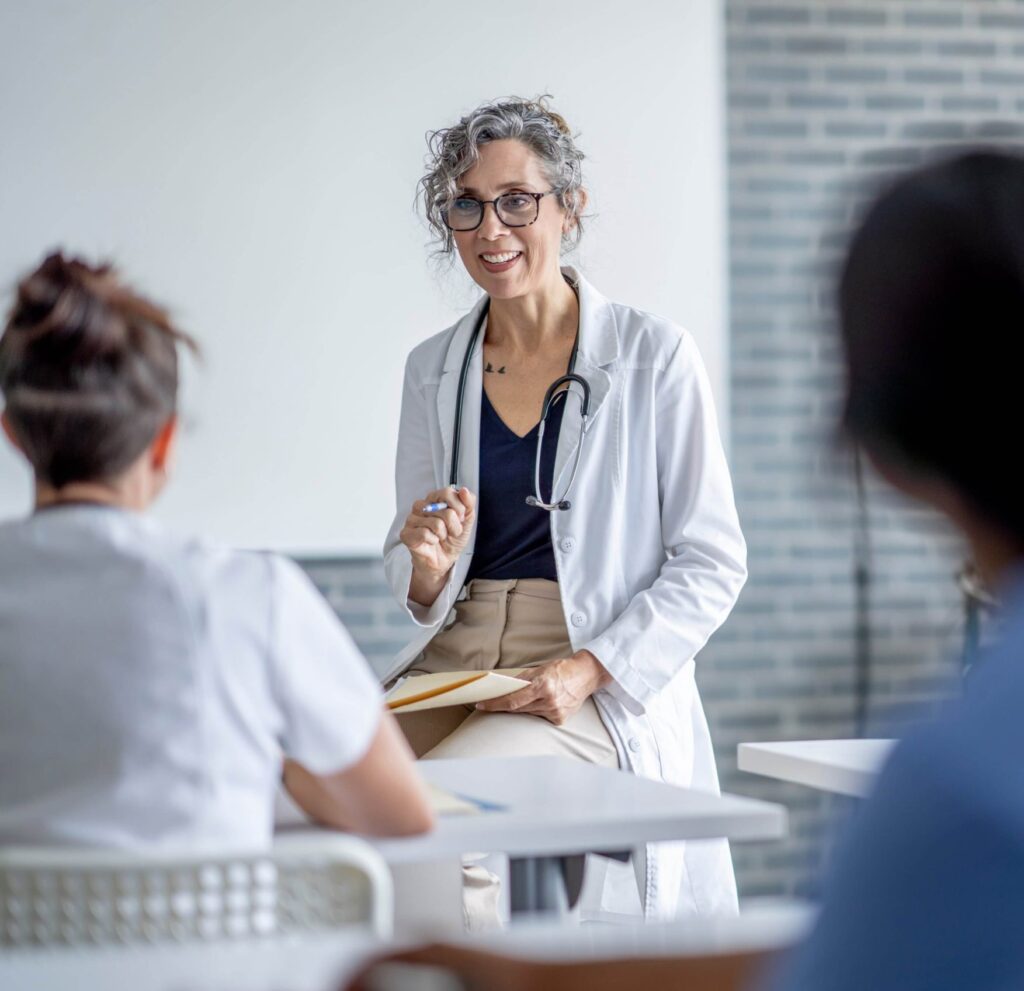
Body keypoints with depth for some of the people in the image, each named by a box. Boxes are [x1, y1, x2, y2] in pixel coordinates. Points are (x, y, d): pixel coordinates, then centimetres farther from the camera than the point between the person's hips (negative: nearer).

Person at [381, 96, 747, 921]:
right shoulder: (434, 369, 12)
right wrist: (429, 562, -7)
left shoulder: (653, 355, -2)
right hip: (453, 661, 4)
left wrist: (589, 669, -16)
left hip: (606, 688, -4)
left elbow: (712, 564, -3)